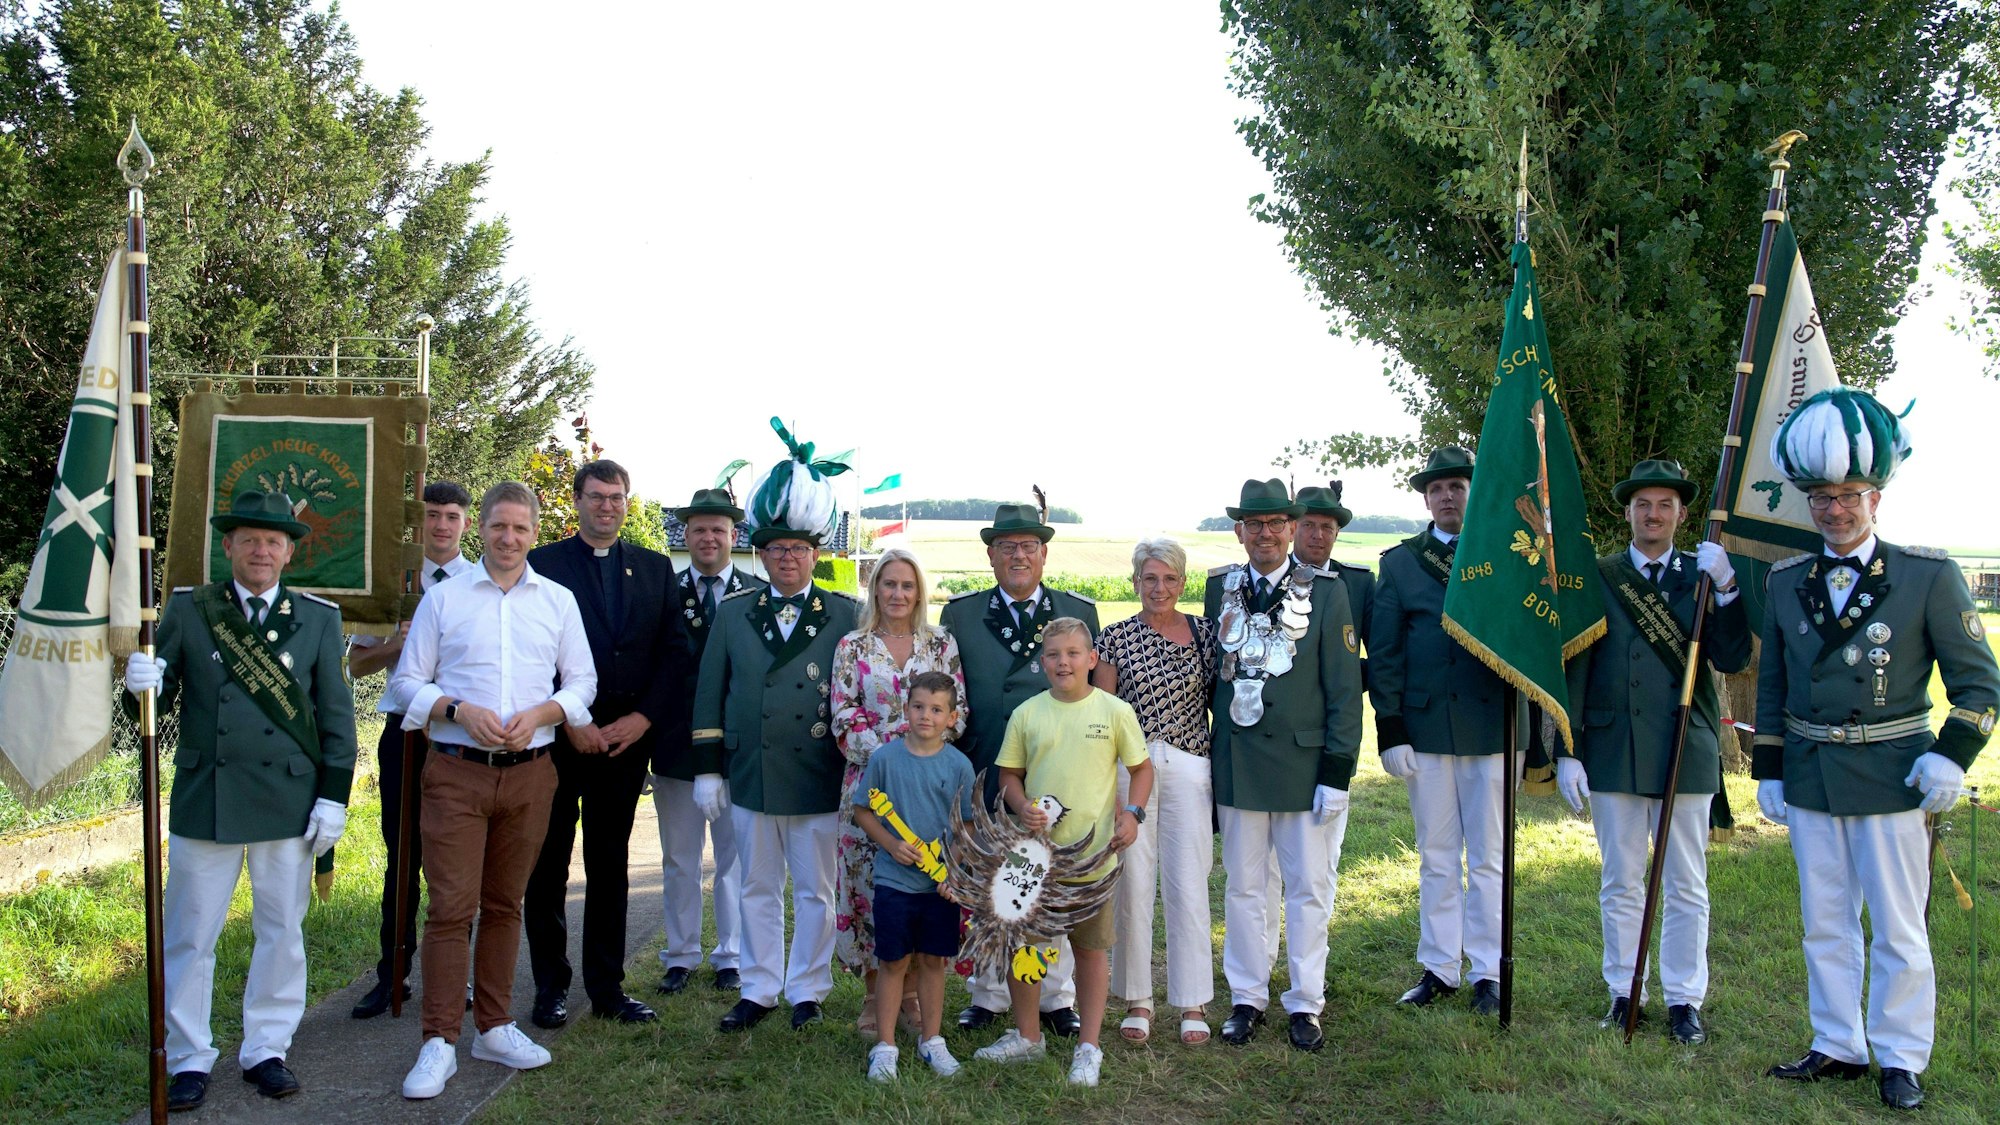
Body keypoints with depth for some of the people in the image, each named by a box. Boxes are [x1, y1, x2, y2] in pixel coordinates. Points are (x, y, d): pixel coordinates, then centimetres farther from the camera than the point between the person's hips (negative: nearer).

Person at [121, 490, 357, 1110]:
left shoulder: (318, 617, 4)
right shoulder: (187, 609, 3)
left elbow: (336, 715, 4)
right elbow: (156, 703, 3)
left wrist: (334, 796, -2)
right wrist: (141, 684, -21)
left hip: (289, 800, 1)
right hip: (205, 800, 0)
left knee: (281, 932, 9)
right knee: (189, 936, 6)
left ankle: (266, 1049, 23)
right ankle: (188, 1058, 20)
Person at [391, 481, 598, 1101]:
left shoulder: (558, 601, 10)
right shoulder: (442, 597, 4)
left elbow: (582, 682, 10)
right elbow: (407, 681, 4)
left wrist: (538, 714, -9)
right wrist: (460, 710, -13)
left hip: (529, 772, 2)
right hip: (456, 772, -2)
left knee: (504, 905, 11)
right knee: (451, 907, -5)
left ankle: (493, 1027, 21)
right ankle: (439, 1042, 2)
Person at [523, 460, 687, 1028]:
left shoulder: (655, 569, 11)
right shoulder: (543, 564, 1)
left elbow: (674, 652, 6)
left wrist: (644, 718, -6)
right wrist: (568, 721, -12)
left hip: (626, 739, 3)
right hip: (557, 739, -2)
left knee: (610, 867, 9)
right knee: (549, 867, 6)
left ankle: (607, 987, 17)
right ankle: (550, 987, 17)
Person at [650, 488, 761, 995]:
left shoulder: (759, 596, 1)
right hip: (677, 746, 1)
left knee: (735, 858, 9)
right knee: (679, 861, 11)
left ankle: (730, 957, 22)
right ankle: (681, 957, 23)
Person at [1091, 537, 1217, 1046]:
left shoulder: (1206, 632, 6)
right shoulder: (1115, 638, 3)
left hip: (1188, 770, 1)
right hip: (1128, 770, 0)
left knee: (1189, 886, 1)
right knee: (1132, 885, 4)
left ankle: (1193, 1004, 13)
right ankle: (1137, 1002, 18)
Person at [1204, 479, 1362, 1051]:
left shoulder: (1327, 591, -2)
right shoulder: (1220, 590, 6)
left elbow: (1344, 687, -3)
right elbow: (1209, 673, 10)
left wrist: (1337, 770, -8)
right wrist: (1208, 756, 8)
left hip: (1305, 762, -2)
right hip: (1237, 764, 2)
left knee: (1309, 887, 5)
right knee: (1244, 886, 10)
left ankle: (1305, 1004, 18)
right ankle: (1247, 998, 23)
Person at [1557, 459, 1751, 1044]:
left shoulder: (1704, 575, 4)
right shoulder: (1598, 577, 3)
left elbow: (1733, 659, -7)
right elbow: (1574, 668, 2)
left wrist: (1725, 587, -19)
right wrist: (1568, 750, -3)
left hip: (1686, 753, 0)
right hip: (1612, 752, 0)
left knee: (1687, 887, 8)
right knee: (1620, 884, 9)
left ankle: (1684, 999, 20)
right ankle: (1623, 992, 22)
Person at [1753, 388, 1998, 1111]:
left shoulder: (1928, 575, -4)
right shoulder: (1786, 583, 6)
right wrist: (1768, 772, 8)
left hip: (1891, 778, -4)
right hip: (1809, 780, 4)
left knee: (1897, 929, 4)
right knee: (1825, 926, 12)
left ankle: (1901, 1058, 17)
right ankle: (1838, 1046, 24)